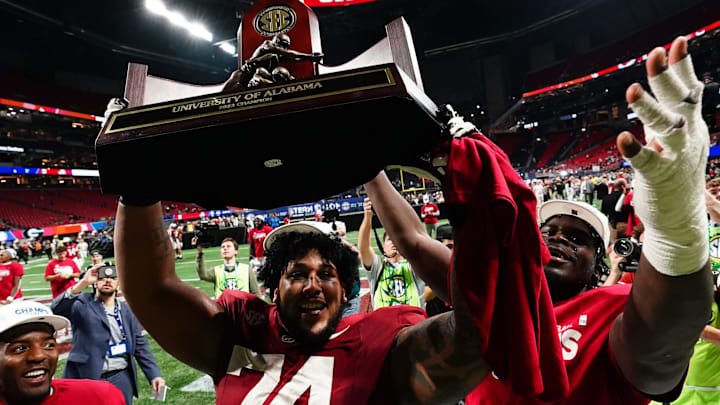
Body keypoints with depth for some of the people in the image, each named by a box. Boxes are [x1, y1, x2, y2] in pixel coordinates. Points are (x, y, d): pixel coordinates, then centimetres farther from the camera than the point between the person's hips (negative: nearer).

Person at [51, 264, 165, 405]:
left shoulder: (127, 311, 8)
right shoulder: (83, 304, -2)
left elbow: (140, 345, 8)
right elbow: (57, 309, -23)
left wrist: (154, 374, 0)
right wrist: (82, 283, -33)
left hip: (122, 379, 3)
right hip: (88, 378, -3)